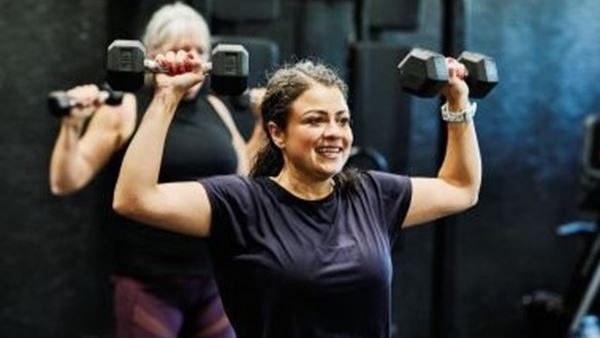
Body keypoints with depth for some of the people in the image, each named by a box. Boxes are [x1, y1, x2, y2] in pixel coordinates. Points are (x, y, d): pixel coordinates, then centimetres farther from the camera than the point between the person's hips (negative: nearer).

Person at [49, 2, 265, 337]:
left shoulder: (215, 108, 11)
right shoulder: (124, 109, -5)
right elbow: (66, 182, -8)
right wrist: (73, 125, -22)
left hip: (218, 279, 5)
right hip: (151, 284, -5)